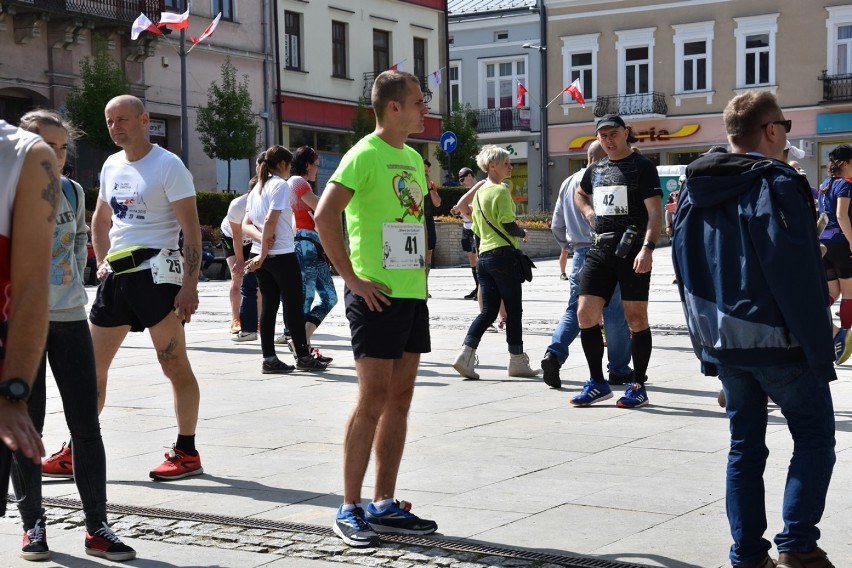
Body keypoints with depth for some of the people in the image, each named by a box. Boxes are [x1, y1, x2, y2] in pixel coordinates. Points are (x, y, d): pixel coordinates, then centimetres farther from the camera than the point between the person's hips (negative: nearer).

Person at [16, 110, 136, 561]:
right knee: (27, 426, 3)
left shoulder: (73, 192, 6)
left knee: (86, 425, 3)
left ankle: (97, 527, 9)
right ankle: (33, 523, 16)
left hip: (70, 320, 4)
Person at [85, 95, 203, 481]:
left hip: (154, 271, -8)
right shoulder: (111, 166, 15)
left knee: (175, 366, -3)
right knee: (91, 365, 9)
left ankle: (187, 453, 5)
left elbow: (191, 228, -11)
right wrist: (102, 262, 14)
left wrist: (189, 285, -18)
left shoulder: (168, 165, -7)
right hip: (116, 275, 8)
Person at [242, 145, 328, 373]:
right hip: (282, 254, -8)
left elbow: (246, 225, 9)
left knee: (268, 305, 6)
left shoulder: (257, 188, 14)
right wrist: (264, 254, -15)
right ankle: (303, 356, 6)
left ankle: (269, 359, 5)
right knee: (294, 305, 1)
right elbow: (271, 220, -19)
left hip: (261, 255, 8)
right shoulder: (281, 185, -10)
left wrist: (260, 237, -9)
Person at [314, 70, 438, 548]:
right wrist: (352, 278, -19)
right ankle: (350, 509, 3)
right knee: (374, 400, -6)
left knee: (400, 400, 9)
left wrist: (421, 272, 15)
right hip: (377, 295, -8)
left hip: (413, 294, 8)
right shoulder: (365, 155, -11)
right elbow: (325, 215, -20)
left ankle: (386, 505, 16)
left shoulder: (413, 158, 15)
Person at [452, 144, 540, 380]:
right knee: (513, 310, 2)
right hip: (503, 254, -8)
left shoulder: (479, 193, 16)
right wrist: (523, 233, 2)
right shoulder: (501, 191, -9)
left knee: (488, 311, 7)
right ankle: (517, 362, 7)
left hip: (483, 255, 8)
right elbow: (508, 224, -16)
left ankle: (466, 354, -7)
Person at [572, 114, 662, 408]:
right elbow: (579, 194, 37)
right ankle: (597, 383, 13)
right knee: (585, 313, 1)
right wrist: (588, 212, 16)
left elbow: (655, 211, -12)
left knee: (636, 317, -1)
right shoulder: (595, 169, 16)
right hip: (600, 249, 6)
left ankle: (638, 386, 8)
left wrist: (647, 248, -24)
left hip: (632, 249, -6)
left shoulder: (642, 166, -4)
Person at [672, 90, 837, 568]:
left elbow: (687, 273, 13)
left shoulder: (694, 191, 9)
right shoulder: (776, 185, -14)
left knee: (745, 444, 13)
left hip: (723, 343, 6)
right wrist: (821, 350, -15)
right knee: (814, 435, 6)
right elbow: (800, 279, -18)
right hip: (778, 341, -6)